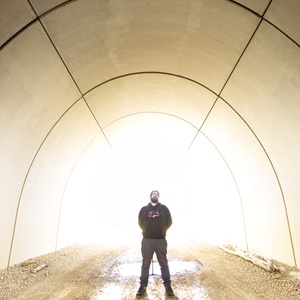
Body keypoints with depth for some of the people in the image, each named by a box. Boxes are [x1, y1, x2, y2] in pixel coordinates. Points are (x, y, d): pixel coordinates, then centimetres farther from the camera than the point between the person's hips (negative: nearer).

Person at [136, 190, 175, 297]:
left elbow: (169, 222, 11)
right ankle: (143, 285, 22)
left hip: (161, 240, 0)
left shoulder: (164, 208, 2)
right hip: (147, 240, 1)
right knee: (145, 264, 10)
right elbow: (140, 223, 15)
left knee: (164, 263, 9)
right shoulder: (144, 209, 3)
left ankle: (167, 285, 21)